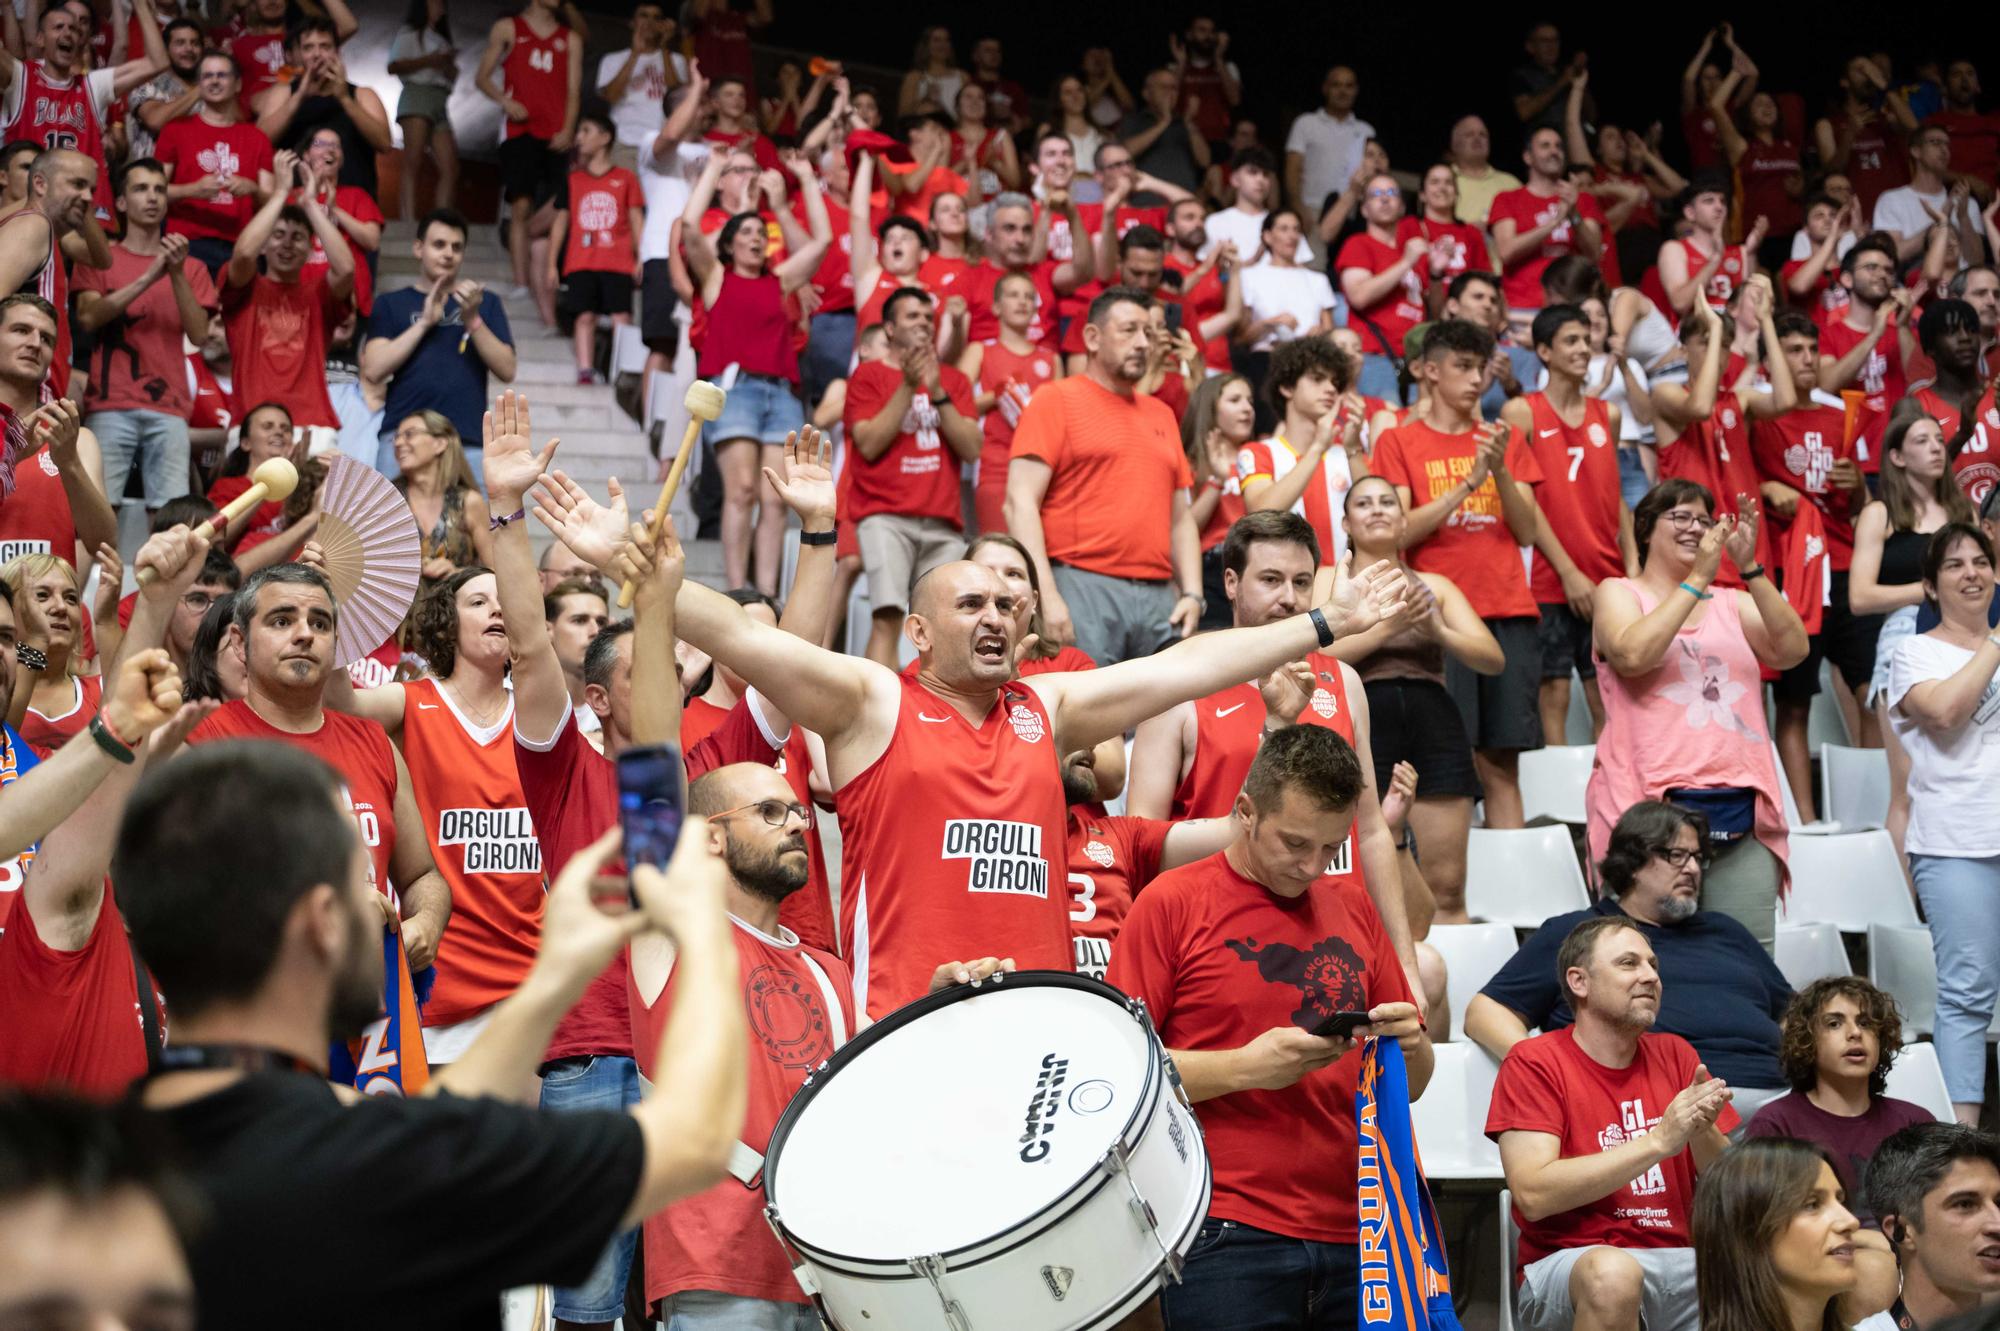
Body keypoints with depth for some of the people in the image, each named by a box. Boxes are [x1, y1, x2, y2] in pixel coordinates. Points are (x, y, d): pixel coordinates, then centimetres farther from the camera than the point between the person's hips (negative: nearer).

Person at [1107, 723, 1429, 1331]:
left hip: (1353, 1237, 5)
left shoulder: (1353, 910, 15)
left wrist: (1410, 1047, -2)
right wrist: (1245, 1067, -16)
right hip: (1226, 1242, -5)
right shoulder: (1173, 902, 0)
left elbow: (1410, 1087, 20)